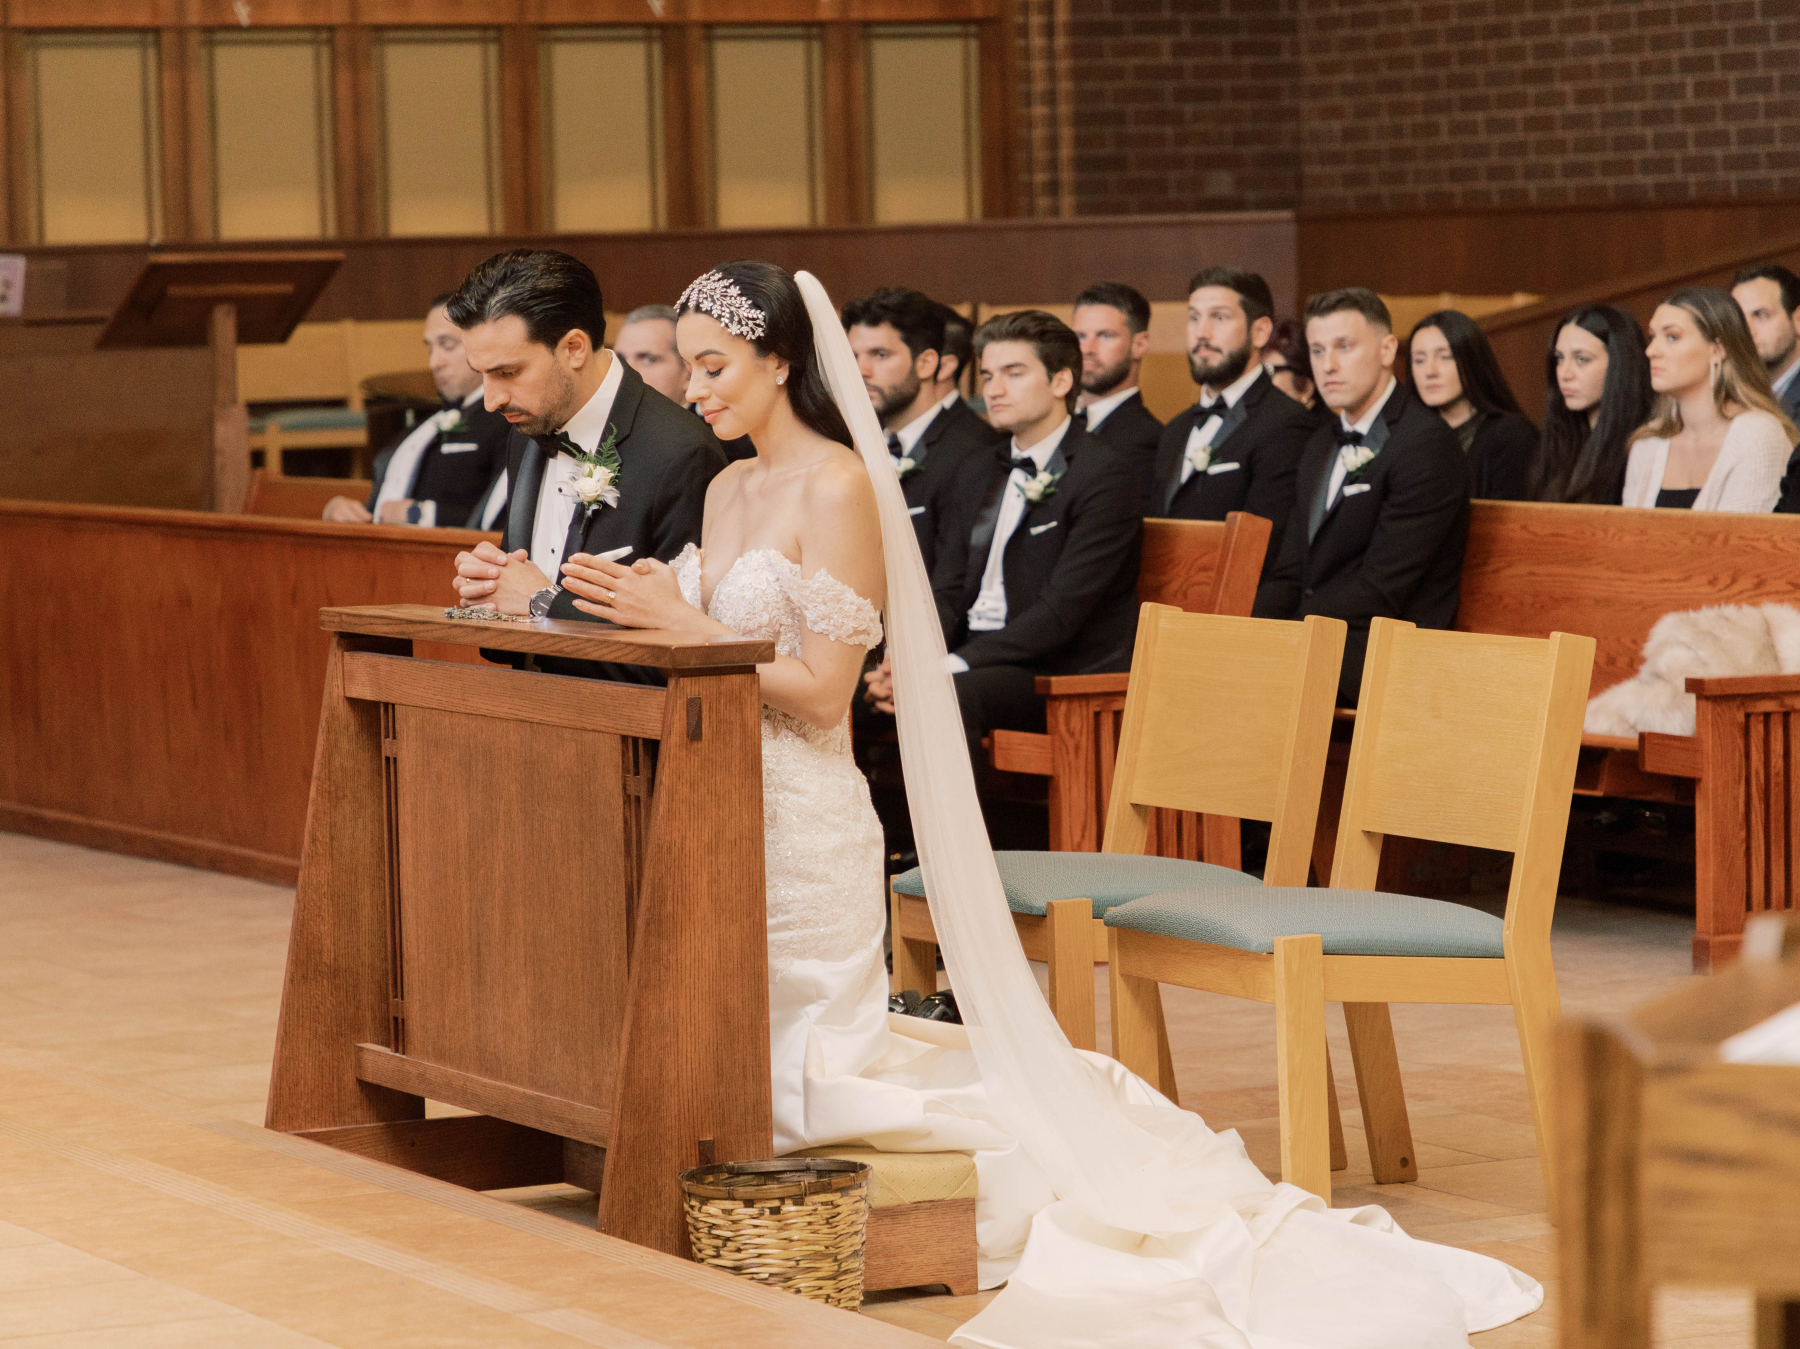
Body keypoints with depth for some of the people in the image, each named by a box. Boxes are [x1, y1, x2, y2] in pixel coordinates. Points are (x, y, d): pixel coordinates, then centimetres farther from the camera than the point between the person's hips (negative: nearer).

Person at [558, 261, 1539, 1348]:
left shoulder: (838, 489, -13)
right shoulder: (729, 490, 14)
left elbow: (820, 692, -17)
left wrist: (685, 624, -18)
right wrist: (638, 611, -4)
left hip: (804, 823, -9)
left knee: (797, 1070, -11)